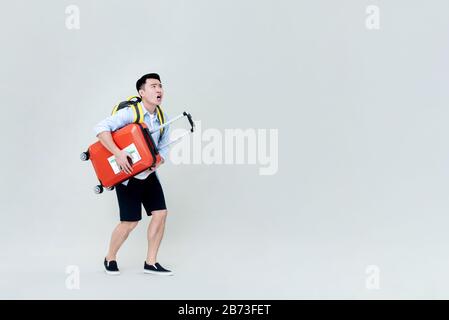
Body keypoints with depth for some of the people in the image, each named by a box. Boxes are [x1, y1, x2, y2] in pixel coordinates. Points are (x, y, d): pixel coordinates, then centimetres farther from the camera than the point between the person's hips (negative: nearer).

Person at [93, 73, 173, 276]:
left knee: (160, 213, -1)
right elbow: (101, 128, -28)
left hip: (149, 175, 7)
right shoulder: (130, 113, -18)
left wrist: (156, 164, -12)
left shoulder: (163, 119, 3)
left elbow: (163, 148, 9)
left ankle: (150, 263, 11)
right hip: (127, 175, -6)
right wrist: (118, 153, -36)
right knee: (130, 222, -3)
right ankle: (110, 259, 23)